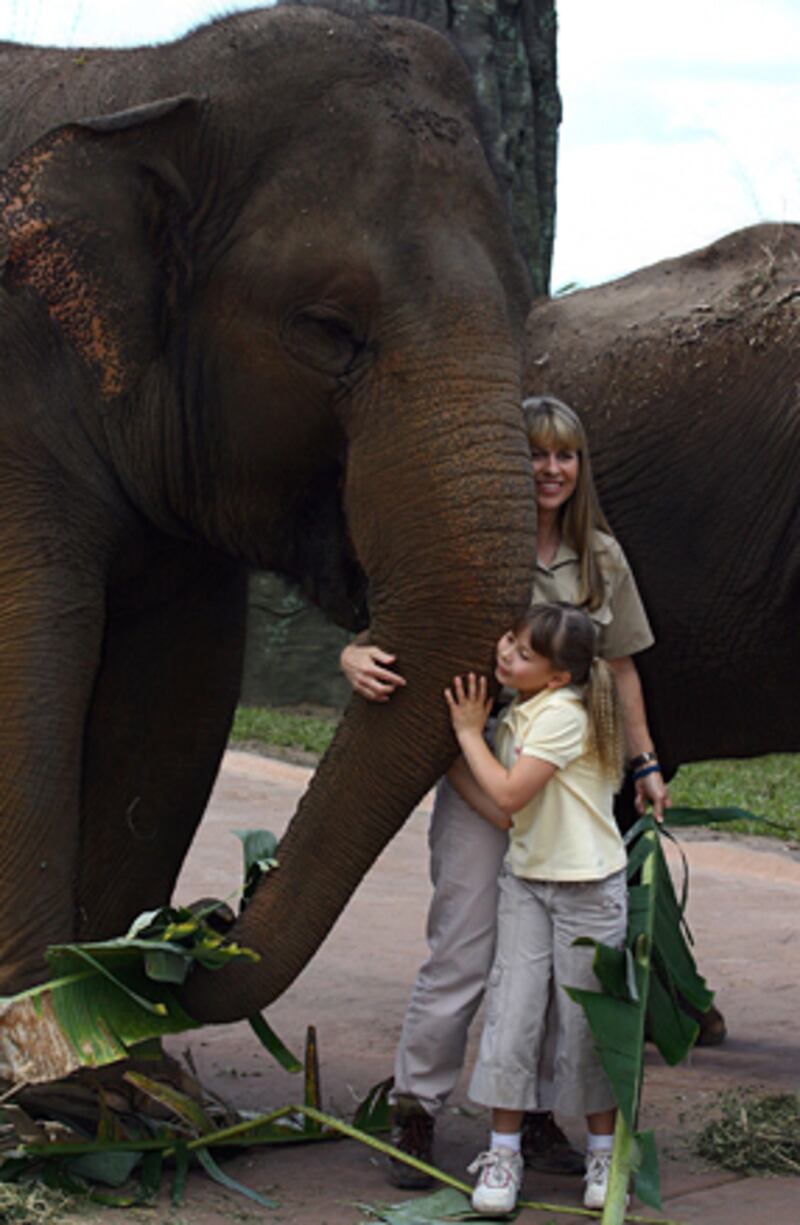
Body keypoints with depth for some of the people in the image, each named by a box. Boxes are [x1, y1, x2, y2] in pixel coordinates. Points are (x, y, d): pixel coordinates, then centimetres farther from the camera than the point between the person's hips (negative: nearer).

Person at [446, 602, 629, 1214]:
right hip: (526, 878, 6)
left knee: (585, 1023, 2)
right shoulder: (514, 717, 7)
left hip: (589, 887, -6)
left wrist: (469, 734, -11)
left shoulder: (562, 714, -17)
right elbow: (497, 809, 0)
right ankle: (503, 1152, 4)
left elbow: (510, 795, -21)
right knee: (514, 1009, -2)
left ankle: (604, 1153, 18)